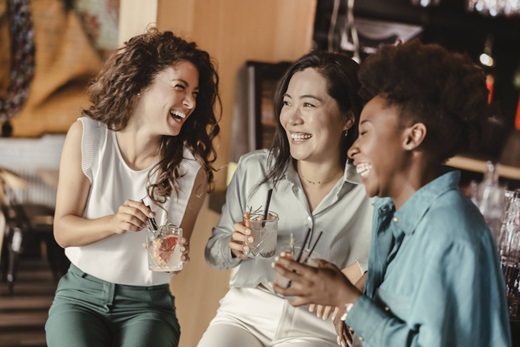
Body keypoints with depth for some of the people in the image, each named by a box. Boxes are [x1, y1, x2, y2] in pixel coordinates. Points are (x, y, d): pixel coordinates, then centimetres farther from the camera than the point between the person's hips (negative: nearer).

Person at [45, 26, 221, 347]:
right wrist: (115, 223, -25)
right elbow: (63, 230, -7)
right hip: (81, 294, 0)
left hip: (147, 304, 0)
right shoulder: (86, 136, -8)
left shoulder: (191, 168, -9)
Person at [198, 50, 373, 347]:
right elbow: (214, 252, 8)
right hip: (245, 312, 3)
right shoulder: (253, 169, 1)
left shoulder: (372, 189, -8)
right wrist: (234, 247, -12)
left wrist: (362, 271, -18)